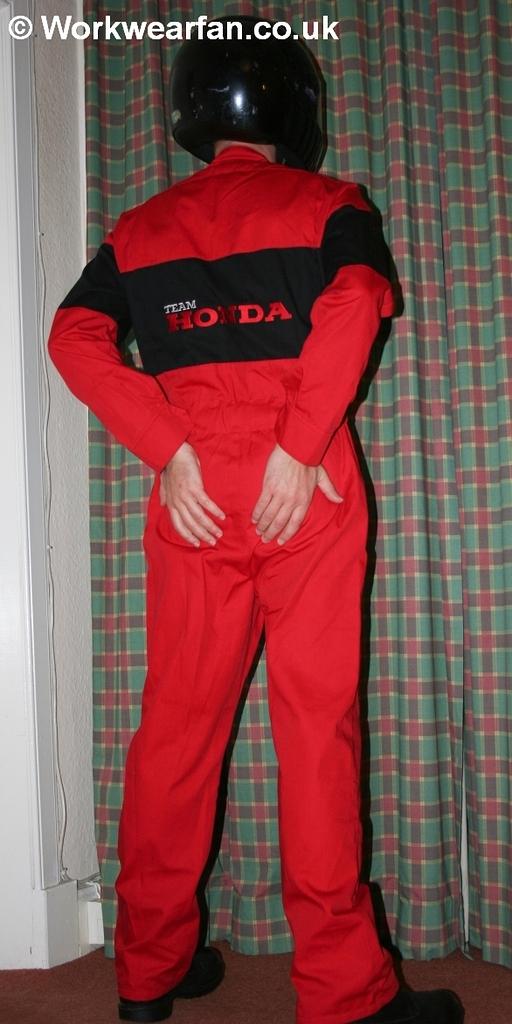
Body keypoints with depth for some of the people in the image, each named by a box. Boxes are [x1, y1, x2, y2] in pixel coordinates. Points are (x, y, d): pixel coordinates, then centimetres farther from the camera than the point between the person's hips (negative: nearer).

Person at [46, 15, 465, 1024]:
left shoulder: (141, 227, 16)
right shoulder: (327, 204, 8)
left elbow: (74, 337, 1)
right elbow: (352, 305, -13)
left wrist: (170, 451, -6)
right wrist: (299, 447, -15)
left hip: (192, 497, 3)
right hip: (304, 495, -3)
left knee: (177, 721, 10)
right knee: (318, 722, 0)